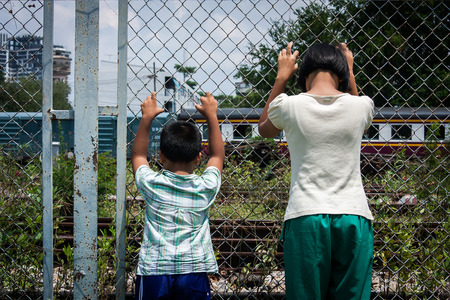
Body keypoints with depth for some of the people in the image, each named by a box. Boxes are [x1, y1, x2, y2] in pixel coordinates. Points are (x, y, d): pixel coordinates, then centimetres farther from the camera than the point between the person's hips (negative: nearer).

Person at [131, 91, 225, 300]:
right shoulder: (206, 187, 0)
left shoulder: (151, 184, -2)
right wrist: (211, 116, 27)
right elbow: (217, 155, 20)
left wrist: (147, 118, 24)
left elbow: (138, 155, 19)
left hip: (153, 271, 0)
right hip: (194, 271, 1)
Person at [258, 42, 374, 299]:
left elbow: (265, 129, 23)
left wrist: (282, 77, 27)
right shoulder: (361, 105, 2)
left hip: (306, 217, -1)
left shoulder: (289, 106, -1)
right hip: (353, 217, 1)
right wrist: (350, 72, 35)